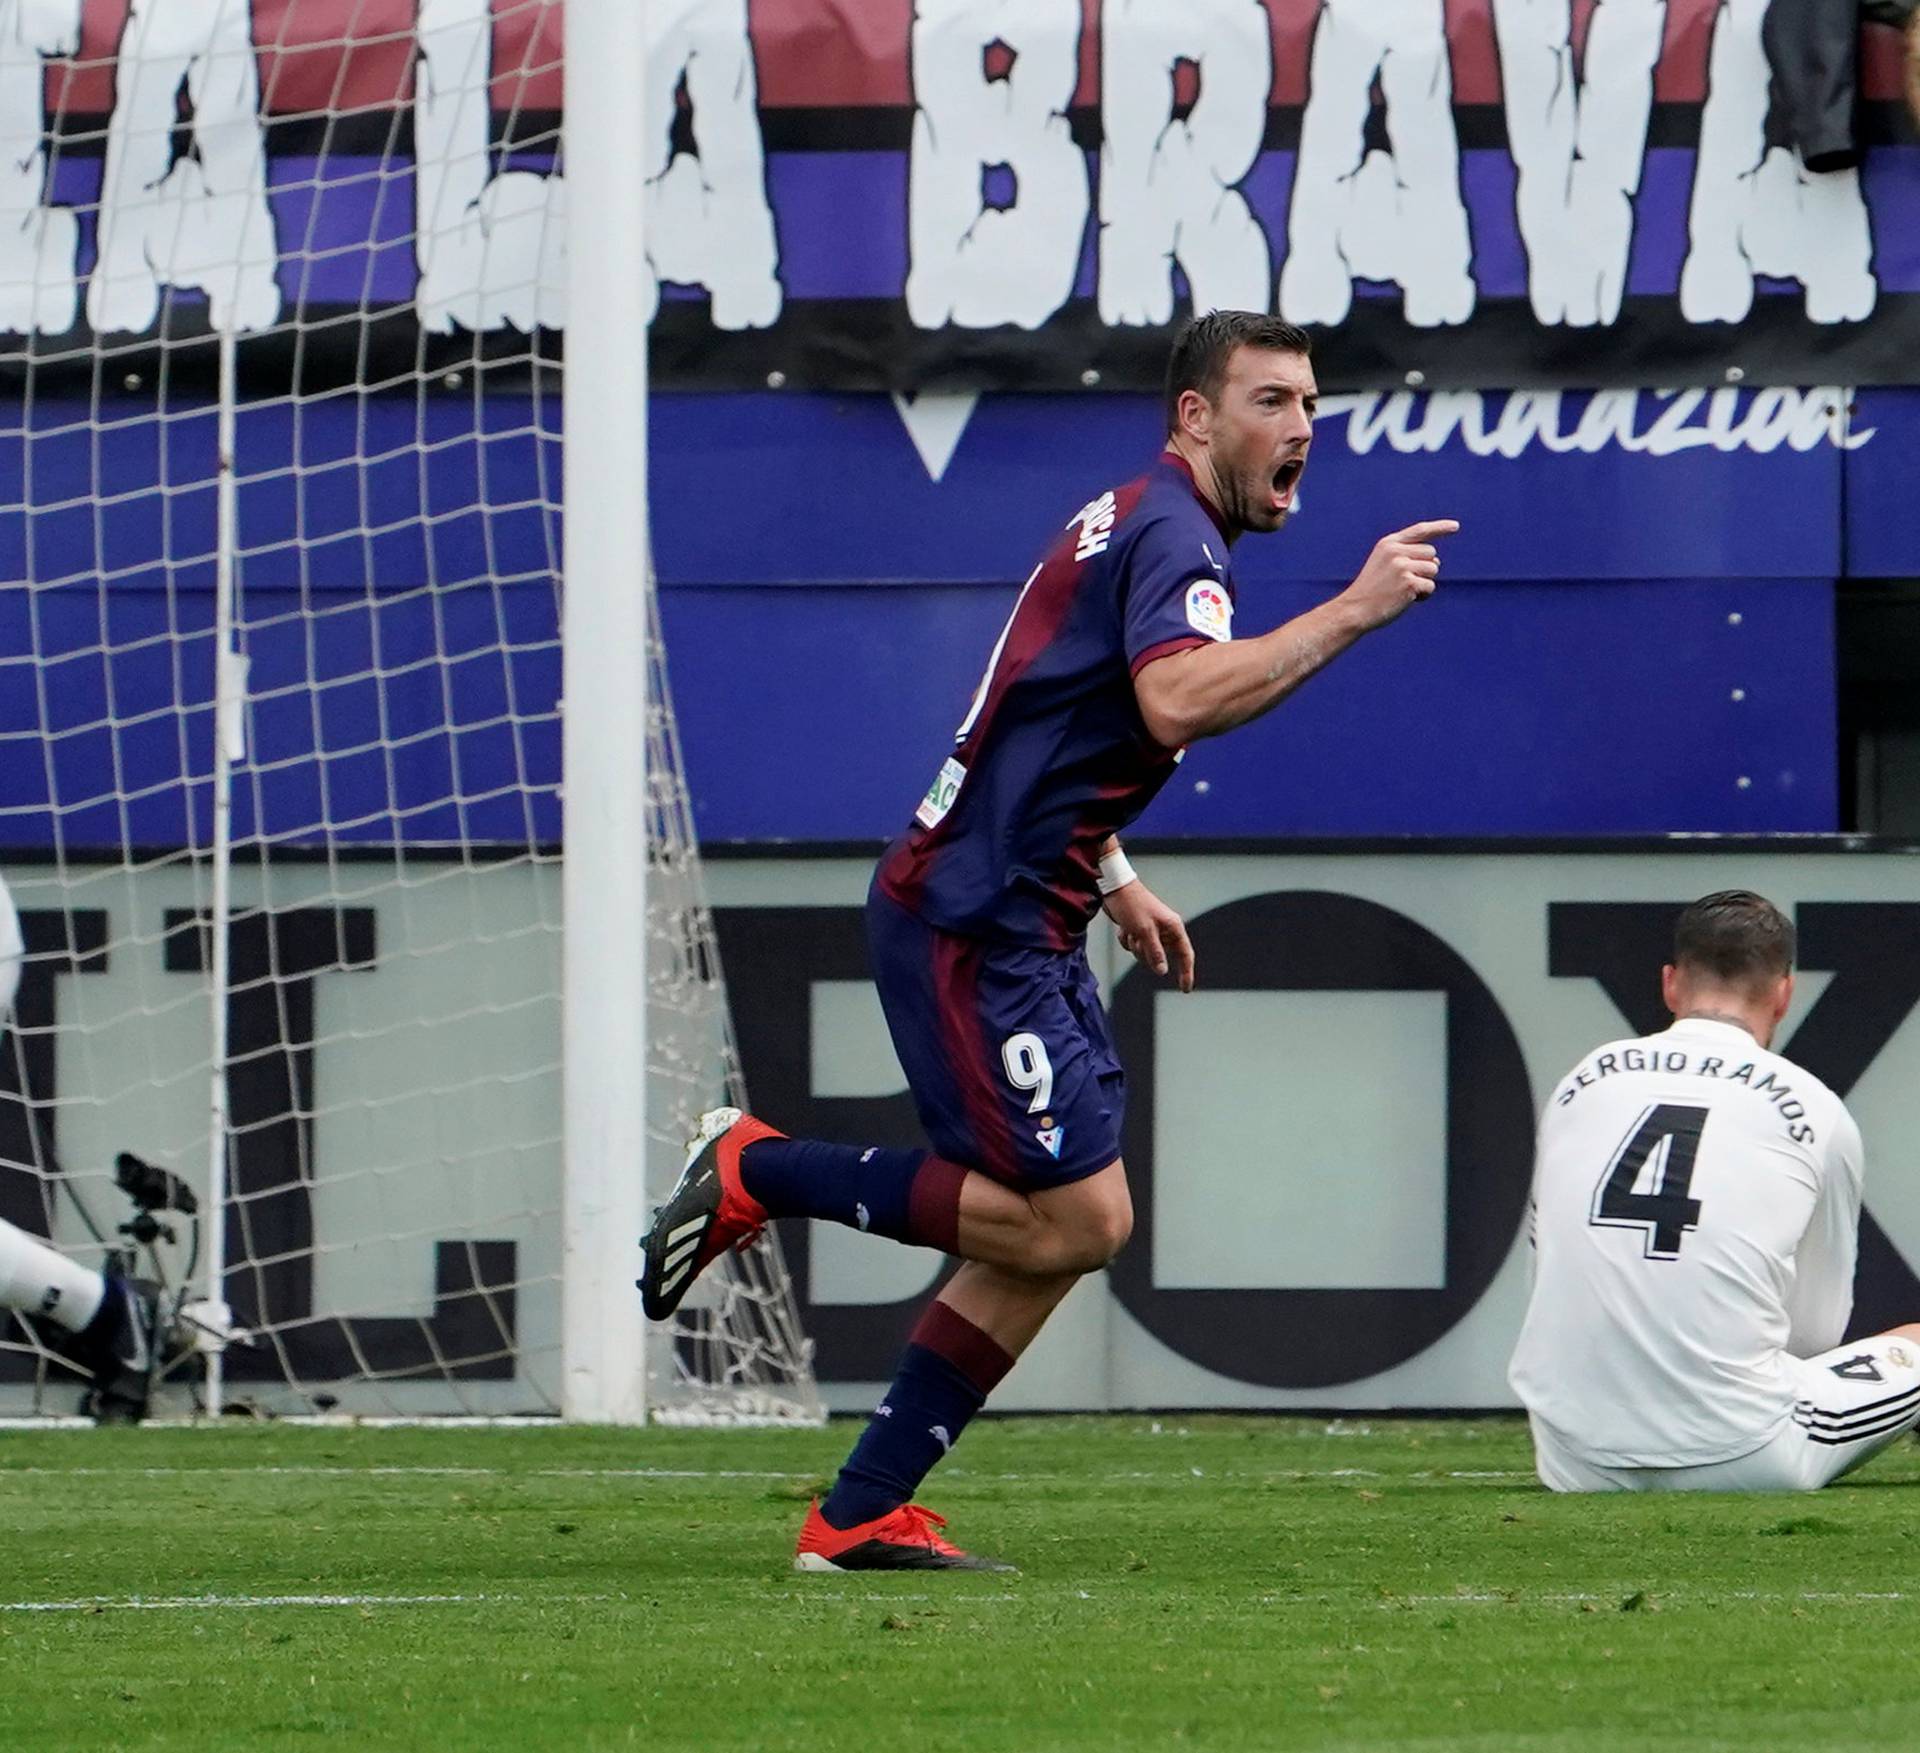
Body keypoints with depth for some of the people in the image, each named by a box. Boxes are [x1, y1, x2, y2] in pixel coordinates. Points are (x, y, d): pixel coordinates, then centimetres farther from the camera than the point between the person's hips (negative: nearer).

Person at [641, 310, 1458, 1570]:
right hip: (971, 927, -11)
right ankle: (758, 1173, -1)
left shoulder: (1130, 523, 19)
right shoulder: (1170, 530, -13)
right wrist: (1349, 613, -31)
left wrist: (1111, 878, 29)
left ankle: (862, 1516, 9)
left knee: (1057, 1229, 8)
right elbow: (1177, 701, -34)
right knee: (1080, 1218, -11)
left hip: (1017, 925, 11)